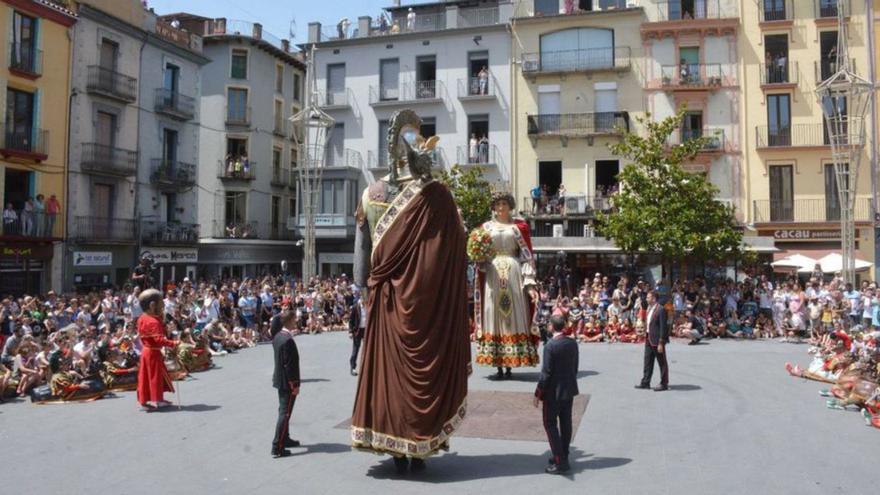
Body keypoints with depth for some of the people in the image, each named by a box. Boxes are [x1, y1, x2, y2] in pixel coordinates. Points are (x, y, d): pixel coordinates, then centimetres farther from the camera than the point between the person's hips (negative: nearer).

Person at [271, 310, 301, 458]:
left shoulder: (277, 337, 5)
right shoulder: (288, 340, -24)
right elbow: (290, 365, -24)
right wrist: (295, 385, -17)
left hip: (280, 380, 10)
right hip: (287, 382, -10)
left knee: (283, 411, 21)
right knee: (285, 414, -4)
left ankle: (284, 438, 34)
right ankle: (277, 448, -1)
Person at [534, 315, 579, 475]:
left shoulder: (550, 346, -19)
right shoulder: (573, 343, 0)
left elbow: (546, 372, -17)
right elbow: (575, 367, 8)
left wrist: (538, 393, -9)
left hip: (554, 391, -7)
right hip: (569, 389, 7)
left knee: (550, 424, 2)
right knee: (566, 423, 14)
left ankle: (560, 462, 0)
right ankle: (563, 457, 24)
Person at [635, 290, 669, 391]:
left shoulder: (661, 310, -16)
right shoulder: (649, 309, 12)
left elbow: (663, 327, -18)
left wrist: (661, 343, -19)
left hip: (657, 340, -9)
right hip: (649, 339, 9)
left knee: (662, 363, 3)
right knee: (648, 361, 14)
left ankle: (664, 384, 12)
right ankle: (645, 382, 22)